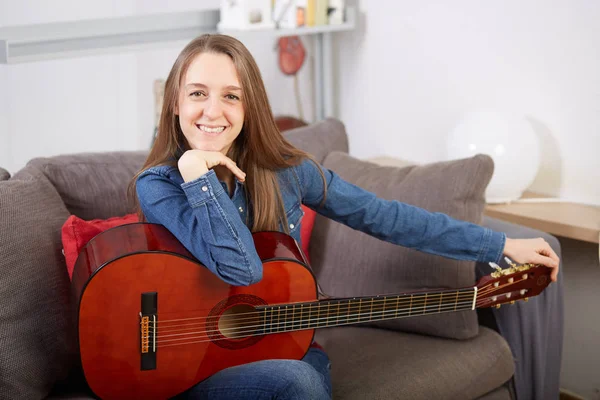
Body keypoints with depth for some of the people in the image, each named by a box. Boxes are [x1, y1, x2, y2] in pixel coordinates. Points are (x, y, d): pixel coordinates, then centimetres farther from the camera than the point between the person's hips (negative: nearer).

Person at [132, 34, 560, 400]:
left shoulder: (283, 168, -2)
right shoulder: (157, 186, -13)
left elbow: (382, 216, 2)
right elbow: (243, 271, -25)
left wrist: (503, 245, 2)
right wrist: (196, 173, -24)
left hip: (287, 351, 4)